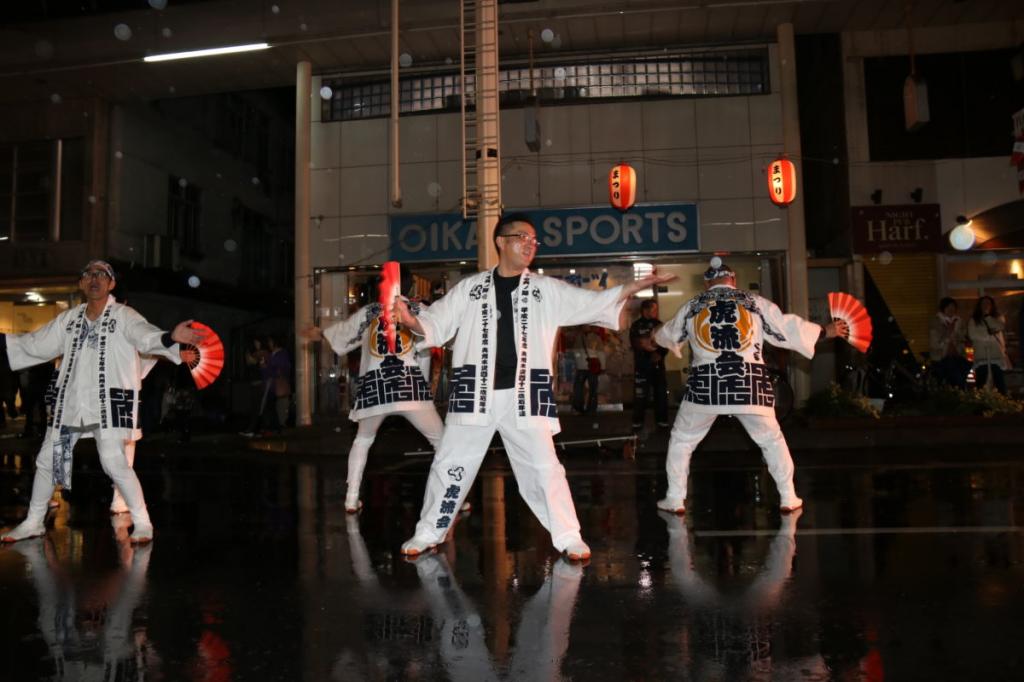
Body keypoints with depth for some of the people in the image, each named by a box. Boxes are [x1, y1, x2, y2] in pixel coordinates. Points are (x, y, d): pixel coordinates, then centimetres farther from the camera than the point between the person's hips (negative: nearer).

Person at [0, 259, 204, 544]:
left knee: (113, 461, -17)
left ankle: (143, 523, -2)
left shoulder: (123, 315, -8)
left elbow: (144, 335, -27)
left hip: (109, 400, -6)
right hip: (71, 400, 7)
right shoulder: (69, 318, 9)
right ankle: (34, 522, 35)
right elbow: (37, 344, 17)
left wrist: (171, 337, -48)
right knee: (47, 459, 15)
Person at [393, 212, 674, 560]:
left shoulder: (547, 290, 4)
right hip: (476, 393, 1)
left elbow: (595, 303, -2)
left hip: (524, 395, -1)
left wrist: (638, 285, -13)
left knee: (544, 468, 2)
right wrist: (409, 320, -16)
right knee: (449, 465, 10)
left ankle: (568, 538, 16)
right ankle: (428, 533, 28)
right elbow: (436, 325, 6)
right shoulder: (470, 288, 6)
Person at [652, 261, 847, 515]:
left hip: (706, 384, 0)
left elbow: (668, 335, 26)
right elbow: (786, 328, 10)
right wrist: (826, 331, 22)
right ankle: (788, 498, 24)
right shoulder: (755, 302, 7)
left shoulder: (692, 306, 11)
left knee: (681, 440, 16)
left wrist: (654, 336, 50)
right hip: (748, 383, 0)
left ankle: (675, 499, 16)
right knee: (771, 439, 20)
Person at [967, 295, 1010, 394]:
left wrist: (987, 316, -4)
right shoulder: (973, 320, 10)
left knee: (1000, 382, -4)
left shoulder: (997, 318, 15)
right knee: (980, 383, -4)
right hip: (981, 355, -1)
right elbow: (972, 335, -3)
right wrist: (989, 336, -2)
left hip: (996, 354, 1)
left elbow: (1000, 327, -6)